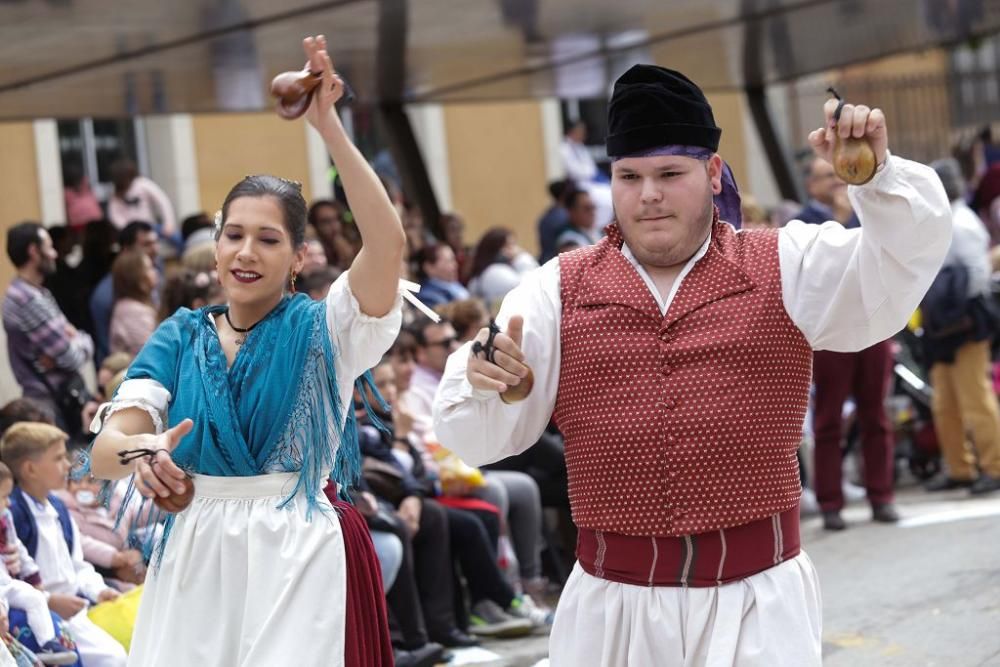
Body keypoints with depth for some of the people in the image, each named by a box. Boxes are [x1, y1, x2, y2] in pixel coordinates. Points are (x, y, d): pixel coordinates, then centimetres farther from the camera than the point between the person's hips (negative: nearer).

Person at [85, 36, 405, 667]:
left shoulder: (321, 331, -2)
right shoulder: (180, 338, 6)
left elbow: (387, 242, -21)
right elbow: (103, 452, -6)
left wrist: (329, 127, -28)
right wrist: (138, 449, -31)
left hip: (297, 561, -3)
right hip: (195, 562, 3)